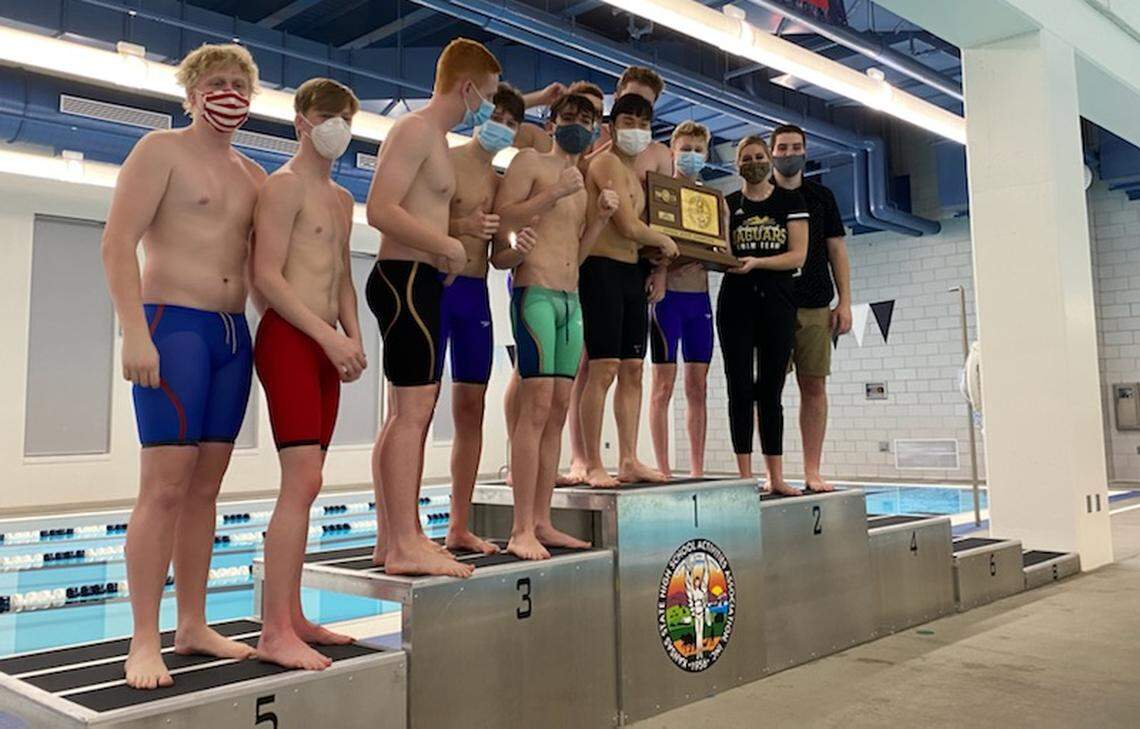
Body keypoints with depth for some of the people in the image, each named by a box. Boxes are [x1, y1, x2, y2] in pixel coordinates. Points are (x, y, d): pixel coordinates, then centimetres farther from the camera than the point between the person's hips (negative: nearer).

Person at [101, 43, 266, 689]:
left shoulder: (253, 175, 18)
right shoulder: (161, 151, -1)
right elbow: (118, 243, -10)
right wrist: (136, 333, -19)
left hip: (234, 334, 6)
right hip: (173, 323, -6)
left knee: (206, 487, 8)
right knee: (166, 485, -9)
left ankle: (193, 627, 17)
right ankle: (144, 642, -1)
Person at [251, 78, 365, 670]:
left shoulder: (342, 199, 21)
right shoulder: (285, 185, -4)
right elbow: (267, 276, -13)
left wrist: (352, 336, 8)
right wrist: (330, 335, -17)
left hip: (325, 344, 8)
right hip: (287, 339, -8)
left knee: (304, 484, 8)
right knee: (303, 481, -15)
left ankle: (289, 616, 15)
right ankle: (275, 634, -11)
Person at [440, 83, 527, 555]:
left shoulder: (501, 180, 18)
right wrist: (461, 225, -22)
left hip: (476, 292, 7)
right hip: (437, 284, -7)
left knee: (471, 410, 6)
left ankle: (459, 528, 12)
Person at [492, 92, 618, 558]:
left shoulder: (580, 181, 24)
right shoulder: (530, 161, 3)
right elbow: (499, 218, -10)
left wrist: (601, 215, 8)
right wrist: (553, 195, -14)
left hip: (571, 299, 8)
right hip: (535, 292, -8)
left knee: (558, 411, 4)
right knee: (536, 406, -14)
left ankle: (542, 522, 8)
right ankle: (521, 530, -12)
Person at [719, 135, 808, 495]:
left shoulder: (791, 201, 8)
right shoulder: (727, 203, 11)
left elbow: (798, 255, -2)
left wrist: (755, 262, -16)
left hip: (778, 303, 0)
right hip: (736, 302, 0)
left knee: (771, 390, 3)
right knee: (740, 389, -2)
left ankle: (775, 476, 7)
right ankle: (745, 476, 2)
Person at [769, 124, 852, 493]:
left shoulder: (821, 197, 14)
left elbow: (837, 252, 11)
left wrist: (845, 302, 3)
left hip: (815, 307, 2)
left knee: (814, 386, 0)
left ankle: (812, 471, 5)